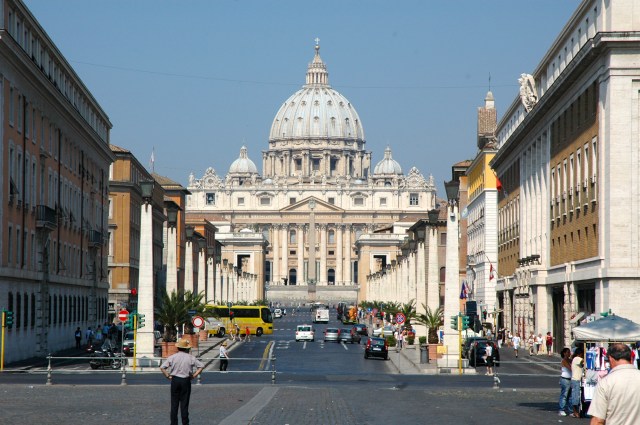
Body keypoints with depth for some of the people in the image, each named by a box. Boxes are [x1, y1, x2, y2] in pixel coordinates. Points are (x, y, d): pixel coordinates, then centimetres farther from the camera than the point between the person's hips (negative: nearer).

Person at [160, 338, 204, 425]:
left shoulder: (172, 357, -3)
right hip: (186, 381, 0)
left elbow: (162, 367, -7)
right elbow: (201, 366, -3)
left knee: (174, 403, 8)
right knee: (184, 403, 5)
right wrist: (194, 375, 0)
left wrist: (168, 376, 0)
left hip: (175, 380, 0)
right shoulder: (190, 358, -2)